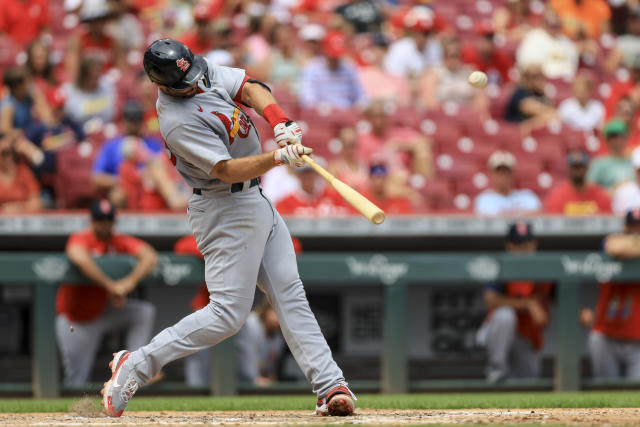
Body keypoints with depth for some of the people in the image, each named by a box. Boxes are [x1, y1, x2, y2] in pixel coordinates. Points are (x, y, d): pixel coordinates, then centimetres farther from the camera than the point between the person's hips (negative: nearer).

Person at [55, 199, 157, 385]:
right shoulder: (80, 239, -19)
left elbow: (150, 256, -22)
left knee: (145, 312, -16)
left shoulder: (120, 242, -6)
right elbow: (79, 258, -44)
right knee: (76, 379, -8)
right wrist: (110, 286, -47)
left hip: (104, 311, 5)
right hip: (75, 319, -5)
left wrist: (130, 282, -39)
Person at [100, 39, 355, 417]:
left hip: (254, 201, 9)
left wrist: (281, 123, -21)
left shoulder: (201, 71, -1)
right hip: (226, 210, -9)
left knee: (290, 294, 5)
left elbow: (250, 89, -3)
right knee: (229, 313, -10)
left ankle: (330, 386, 5)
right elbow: (227, 170, -28)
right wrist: (280, 157, -40)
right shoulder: (177, 120, -26)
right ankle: (136, 366, -5)